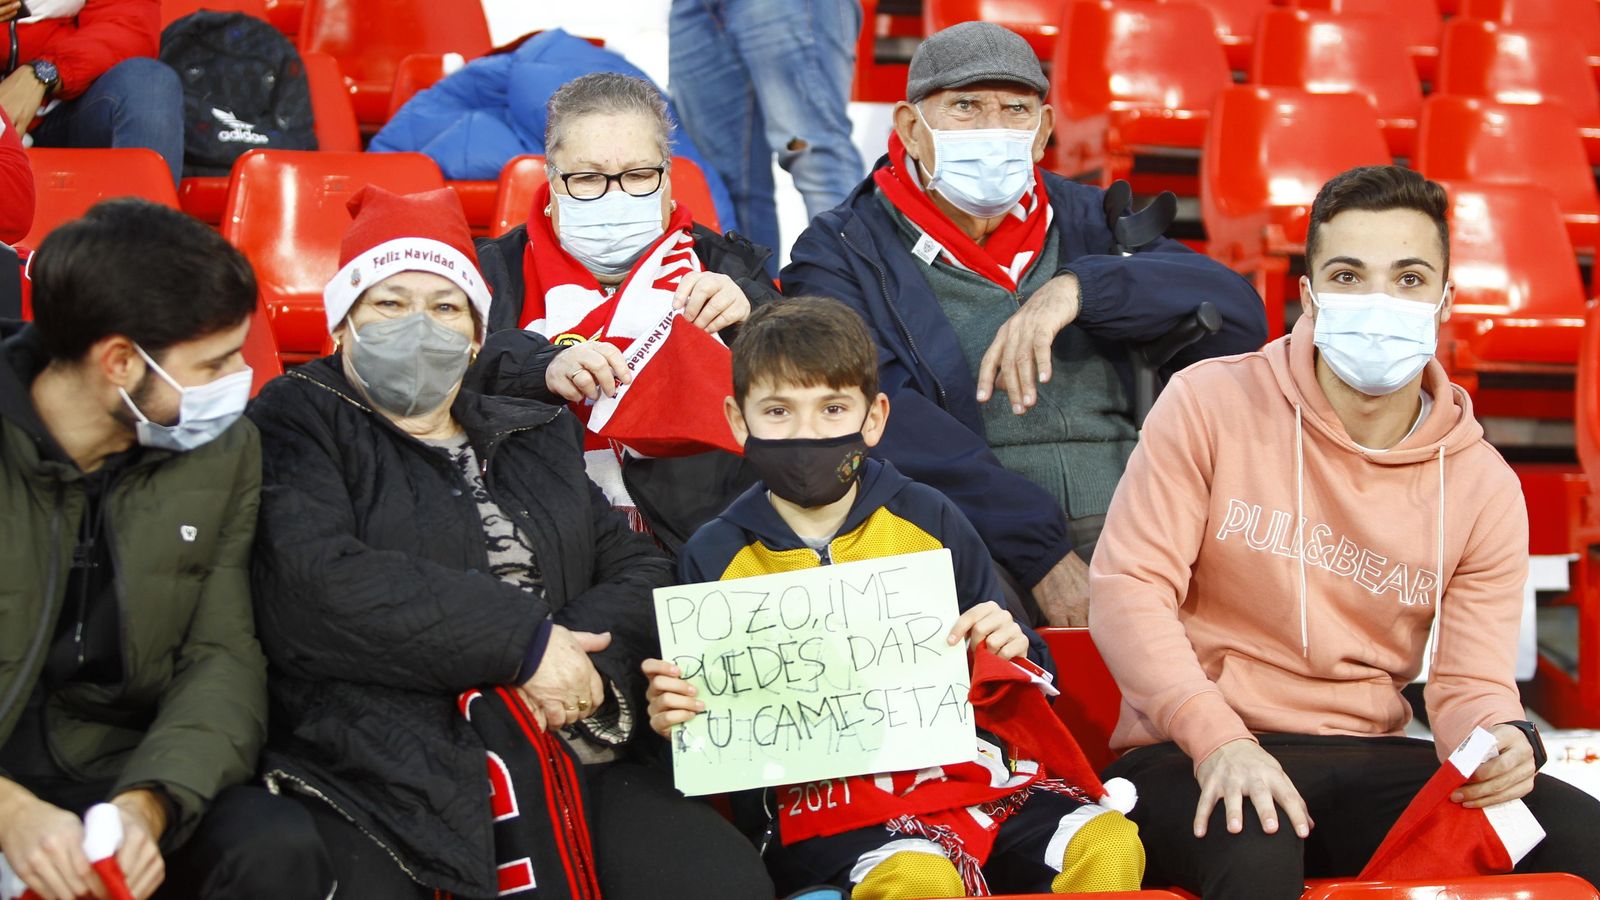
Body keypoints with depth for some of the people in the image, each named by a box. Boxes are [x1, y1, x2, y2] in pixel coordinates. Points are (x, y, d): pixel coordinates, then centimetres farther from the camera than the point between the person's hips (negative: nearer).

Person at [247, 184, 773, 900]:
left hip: (570, 757, 5)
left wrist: (590, 657, -5)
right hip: (381, 778, -5)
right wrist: (522, 643, -9)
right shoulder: (296, 423, 9)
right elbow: (310, 587, -9)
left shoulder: (538, 439, 28)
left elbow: (636, 571, 19)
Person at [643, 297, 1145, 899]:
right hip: (830, 809, -3)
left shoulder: (930, 520, 10)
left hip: (970, 766, 3)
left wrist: (1011, 653, -4)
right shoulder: (714, 558, 7)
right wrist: (673, 720, -9)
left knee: (1109, 847, -23)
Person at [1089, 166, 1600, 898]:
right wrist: (1217, 739, -24)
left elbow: (1469, 681, 4)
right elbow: (1127, 588, -9)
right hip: (1190, 756, -4)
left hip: (1364, 758, 4)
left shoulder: (1482, 487, 5)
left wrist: (1499, 740, -22)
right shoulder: (1210, 405, -4)